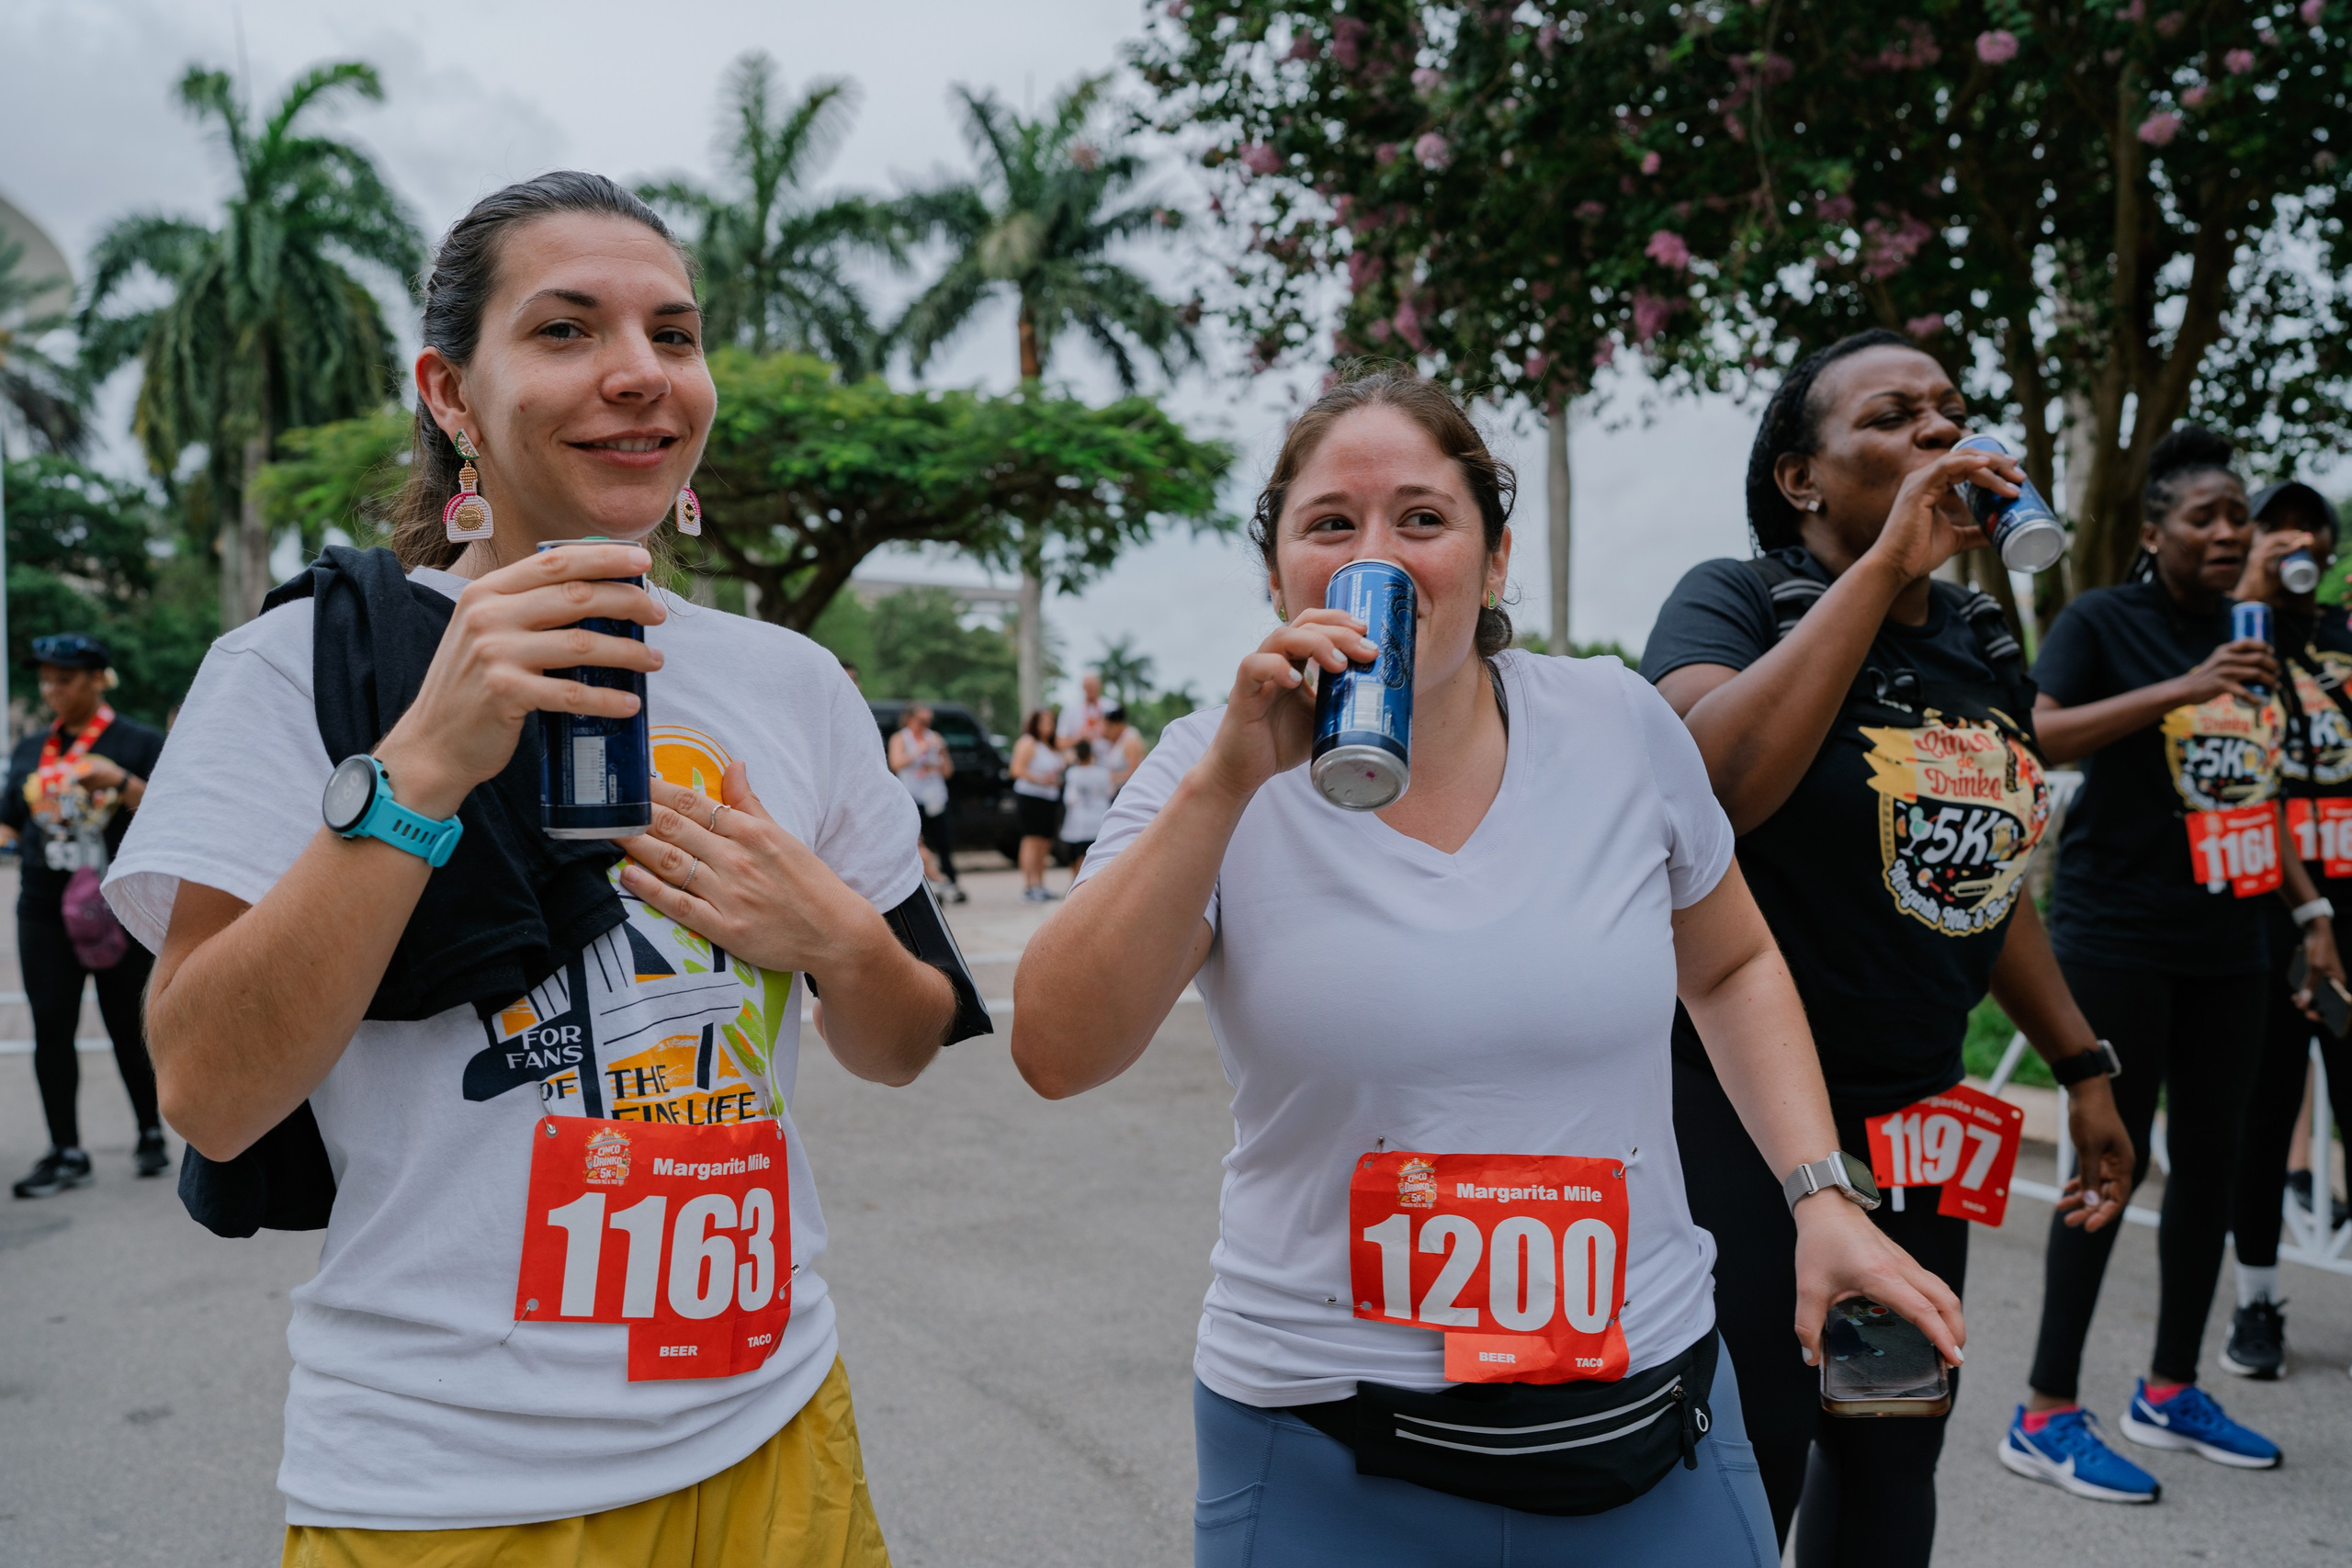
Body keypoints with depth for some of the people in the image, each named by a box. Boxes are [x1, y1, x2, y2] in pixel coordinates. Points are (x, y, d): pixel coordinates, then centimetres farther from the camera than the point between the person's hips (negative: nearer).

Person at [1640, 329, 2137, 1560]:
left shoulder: (1980, 644, 10)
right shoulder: (1734, 603, -11)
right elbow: (1719, 779, -33)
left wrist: (2081, 1067, 19)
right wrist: (1885, 563, -27)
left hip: (1919, 1113, 7)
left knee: (1893, 1457, 19)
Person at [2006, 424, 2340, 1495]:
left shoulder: (2250, 635, 14)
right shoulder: (2103, 621, -6)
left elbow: (2258, 791, 22)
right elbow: (2037, 735, -22)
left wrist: (2311, 909, 18)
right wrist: (2182, 690, -28)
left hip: (2227, 939, 7)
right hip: (2118, 935, -7)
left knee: (2209, 1157, 10)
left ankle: (2170, 1391, 26)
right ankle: (2046, 1417, 3)